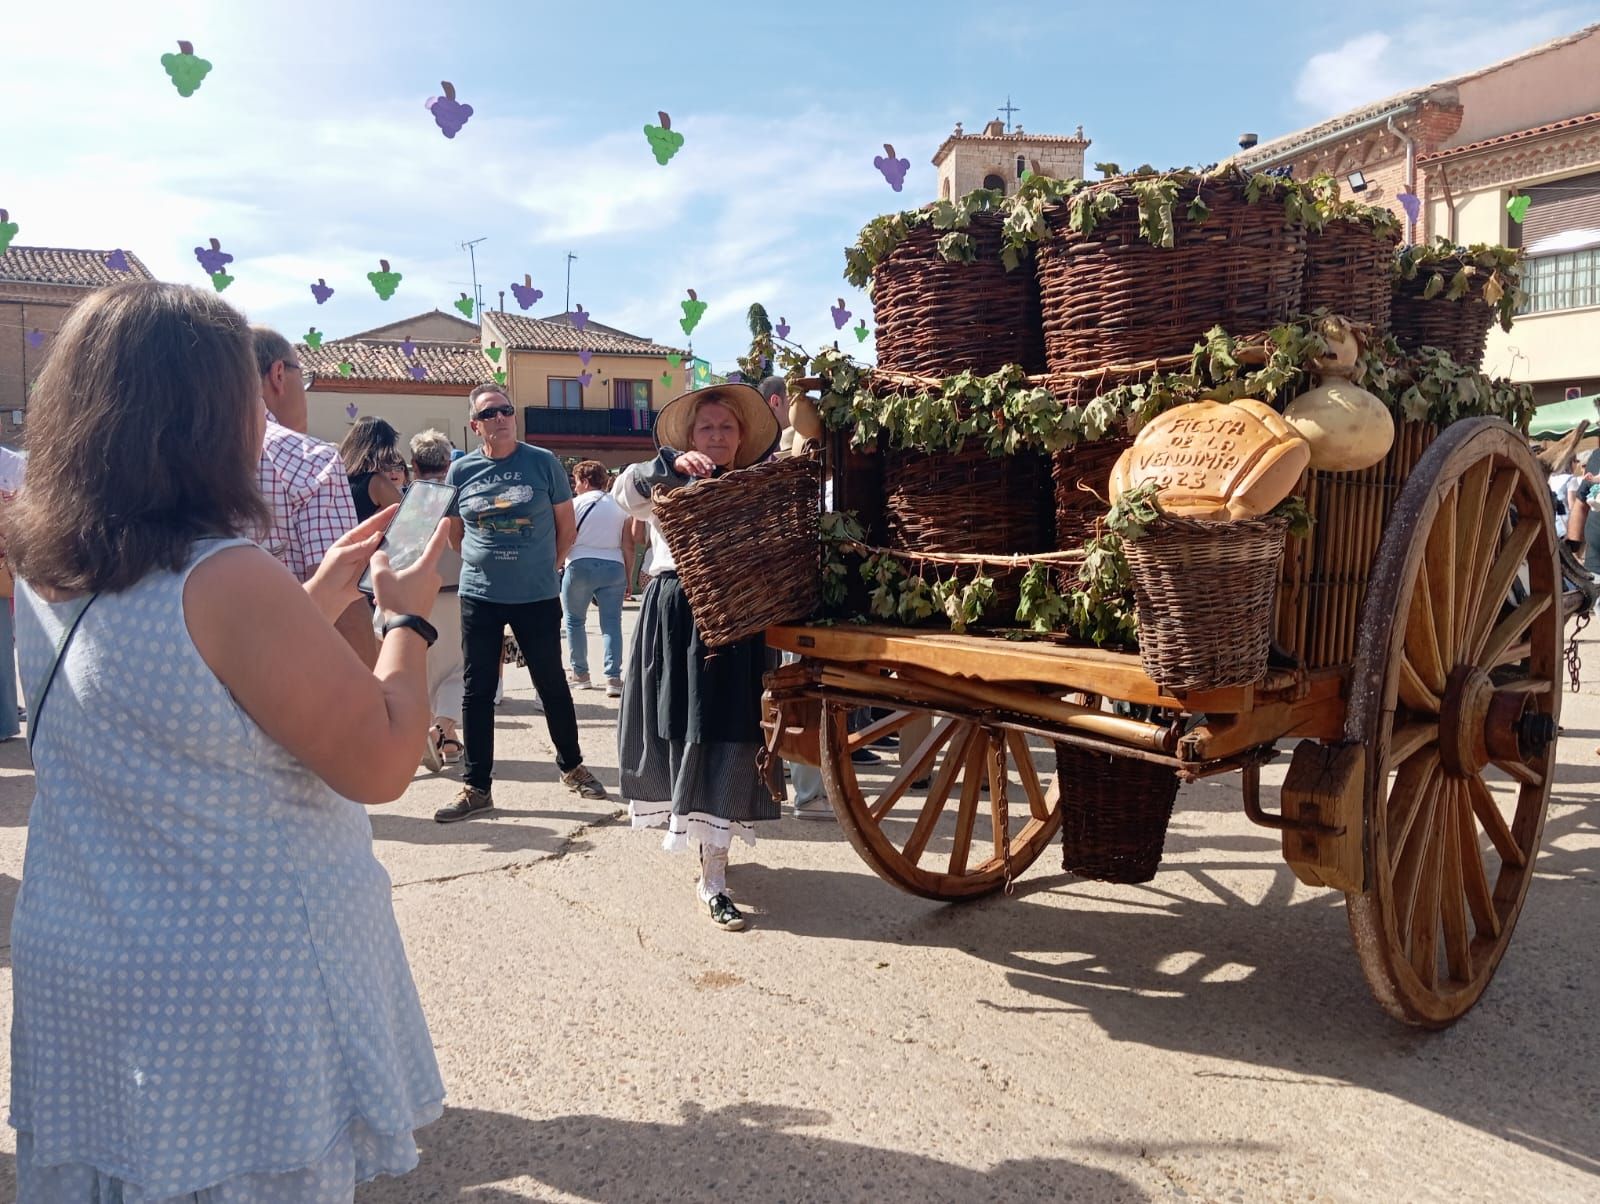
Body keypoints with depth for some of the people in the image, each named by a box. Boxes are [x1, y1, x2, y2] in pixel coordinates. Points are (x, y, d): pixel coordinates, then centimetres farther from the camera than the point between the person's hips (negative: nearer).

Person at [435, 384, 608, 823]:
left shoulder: (543, 462, -2)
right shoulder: (461, 470, 3)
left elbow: (567, 524, 6)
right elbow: (455, 534, 15)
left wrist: (544, 566, 7)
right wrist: (488, 563, 12)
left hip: (538, 597, -1)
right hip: (479, 597, 2)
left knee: (552, 684, 9)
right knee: (477, 691, 4)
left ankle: (571, 765, 28)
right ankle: (476, 787, 13)